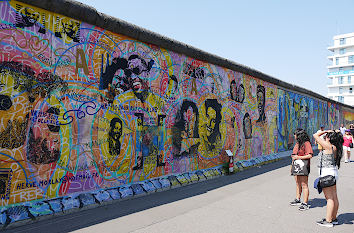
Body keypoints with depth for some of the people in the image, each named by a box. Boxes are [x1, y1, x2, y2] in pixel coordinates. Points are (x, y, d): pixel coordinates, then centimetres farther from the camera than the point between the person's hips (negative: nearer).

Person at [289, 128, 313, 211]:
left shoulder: (306, 143, -12)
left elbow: (310, 155, -20)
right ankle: (297, 199, 30)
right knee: (298, 184, 18)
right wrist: (293, 157, 11)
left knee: (304, 185, -5)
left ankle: (305, 203, 0)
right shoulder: (297, 143, 15)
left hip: (303, 167, -9)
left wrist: (298, 157, -18)